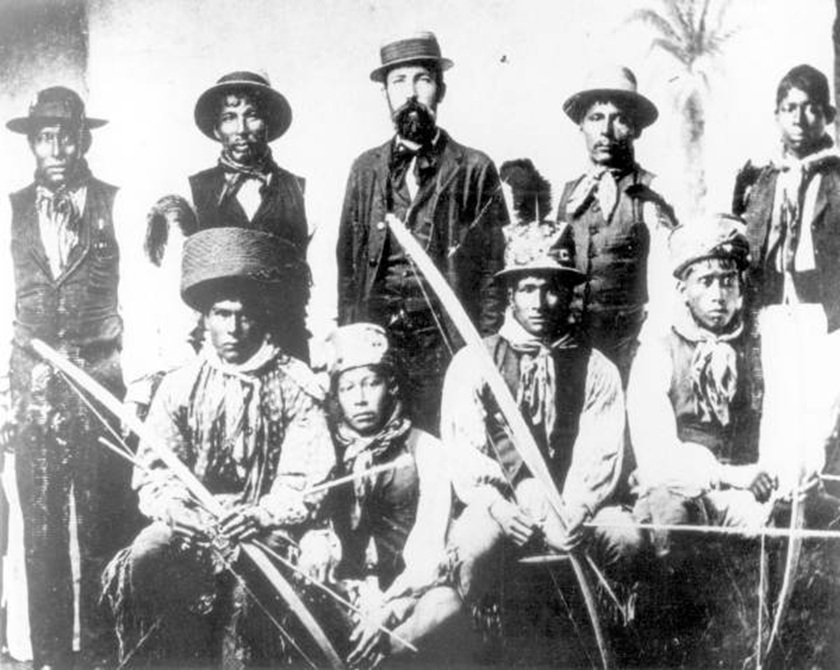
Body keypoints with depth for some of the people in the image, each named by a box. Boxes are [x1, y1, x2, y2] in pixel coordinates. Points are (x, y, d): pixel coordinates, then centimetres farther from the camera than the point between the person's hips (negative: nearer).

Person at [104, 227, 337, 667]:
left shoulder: (297, 388, 1)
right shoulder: (180, 386, 9)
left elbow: (305, 482, -6)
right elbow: (152, 470, 5)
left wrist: (258, 516, -24)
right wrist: (172, 507, -17)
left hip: (266, 525, -2)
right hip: (190, 521, 3)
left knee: (247, 570, -34)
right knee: (143, 560, -26)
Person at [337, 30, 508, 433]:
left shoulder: (474, 169, 5)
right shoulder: (366, 169, 13)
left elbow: (492, 265, 3)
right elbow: (347, 260, 14)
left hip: (446, 339, -2)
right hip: (372, 335, 2)